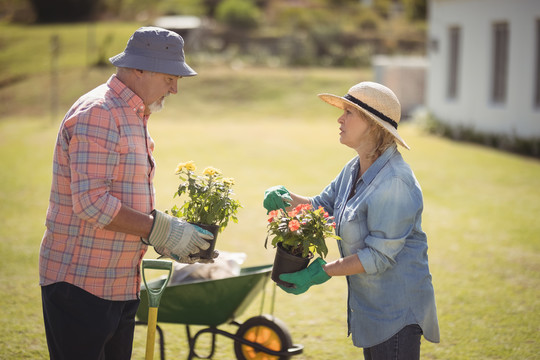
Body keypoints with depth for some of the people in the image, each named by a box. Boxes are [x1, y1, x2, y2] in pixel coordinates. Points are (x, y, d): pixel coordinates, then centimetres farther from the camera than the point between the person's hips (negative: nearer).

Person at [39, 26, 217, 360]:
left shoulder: (134, 118, 18)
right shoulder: (97, 114, -15)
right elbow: (91, 203, -23)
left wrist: (171, 243, 10)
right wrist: (161, 231, -18)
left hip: (121, 284, 9)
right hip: (80, 284, -9)